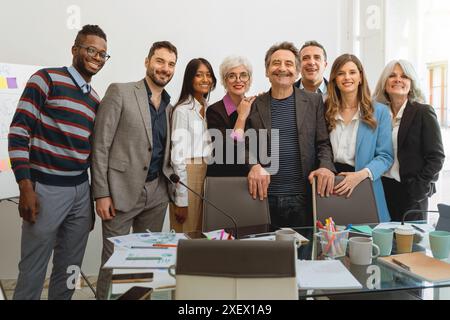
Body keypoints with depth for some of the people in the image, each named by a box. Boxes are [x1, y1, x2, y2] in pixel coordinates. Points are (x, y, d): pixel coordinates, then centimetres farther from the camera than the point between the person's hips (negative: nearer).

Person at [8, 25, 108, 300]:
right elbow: (18, 132, -10)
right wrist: (26, 188, -16)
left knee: (70, 270, 13)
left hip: (82, 191, 6)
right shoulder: (46, 79, -4)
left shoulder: (95, 99, 13)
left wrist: (95, 198, 16)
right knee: (33, 270, 4)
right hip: (46, 189, -6)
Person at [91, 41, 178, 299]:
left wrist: (172, 187, 6)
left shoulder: (170, 107, 12)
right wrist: (101, 193, -13)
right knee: (114, 258, 3)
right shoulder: (120, 92, -5)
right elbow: (100, 145, -8)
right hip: (122, 190, -5)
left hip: (157, 193, 5)